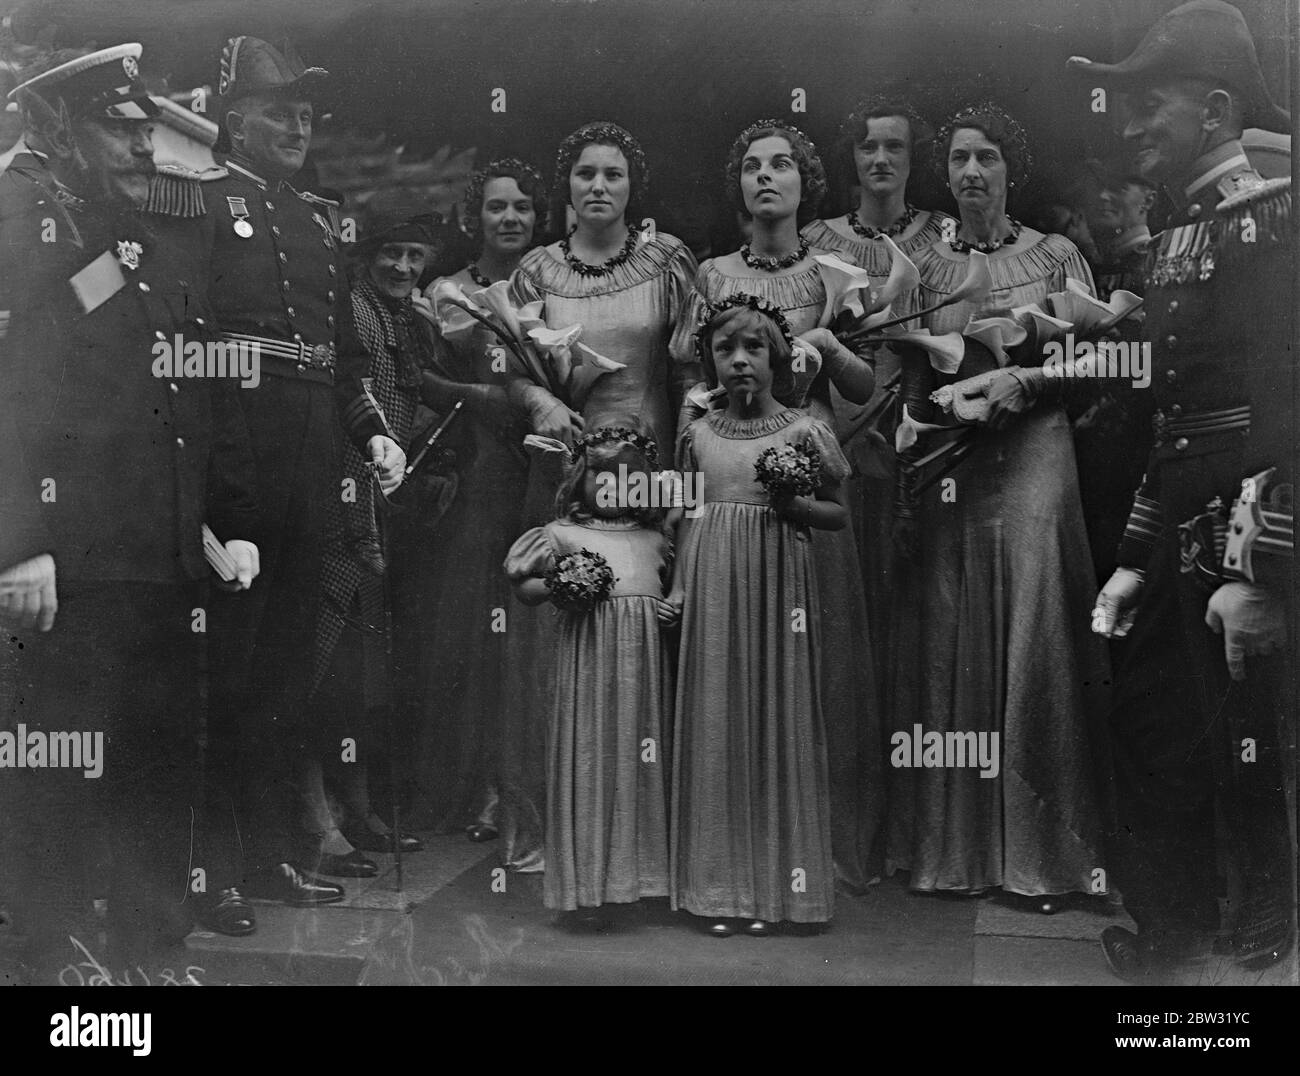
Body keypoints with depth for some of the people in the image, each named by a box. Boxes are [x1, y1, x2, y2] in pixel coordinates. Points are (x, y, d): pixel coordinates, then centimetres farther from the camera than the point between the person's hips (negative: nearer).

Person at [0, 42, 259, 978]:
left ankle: (154, 951, 25)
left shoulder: (174, 265, 19)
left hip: (168, 576, 7)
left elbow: (219, 407, 19)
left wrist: (237, 527, 11)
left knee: (164, 781, 12)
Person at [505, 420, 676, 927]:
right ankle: (588, 885, 1)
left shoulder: (655, 539, 17)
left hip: (646, 655, 4)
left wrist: (678, 606, 3)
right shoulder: (564, 534, 6)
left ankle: (645, 869, 14)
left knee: (643, 757, 5)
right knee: (591, 756, -4)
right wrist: (556, 584, -13)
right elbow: (523, 588, 6)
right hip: (590, 654, -4)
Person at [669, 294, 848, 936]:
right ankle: (718, 886, 12)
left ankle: (772, 887, 11)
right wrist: (678, 587, 7)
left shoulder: (805, 432, -1)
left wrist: (794, 504, -14)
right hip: (711, 590, 3)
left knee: (775, 725, 1)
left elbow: (842, 515, 4)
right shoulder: (698, 434, 8)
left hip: (776, 586, -2)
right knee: (714, 727, 4)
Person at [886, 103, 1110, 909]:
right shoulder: (925, 267, 12)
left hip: (1033, 453, -2)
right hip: (947, 464, 2)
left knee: (1033, 630, -7)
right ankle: (955, 848, 10)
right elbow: (911, 389, 9)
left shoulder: (1058, 256, 8)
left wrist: (1021, 379, -13)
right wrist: (904, 487, 1)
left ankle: (1040, 850, 3)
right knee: (949, 644, 1)